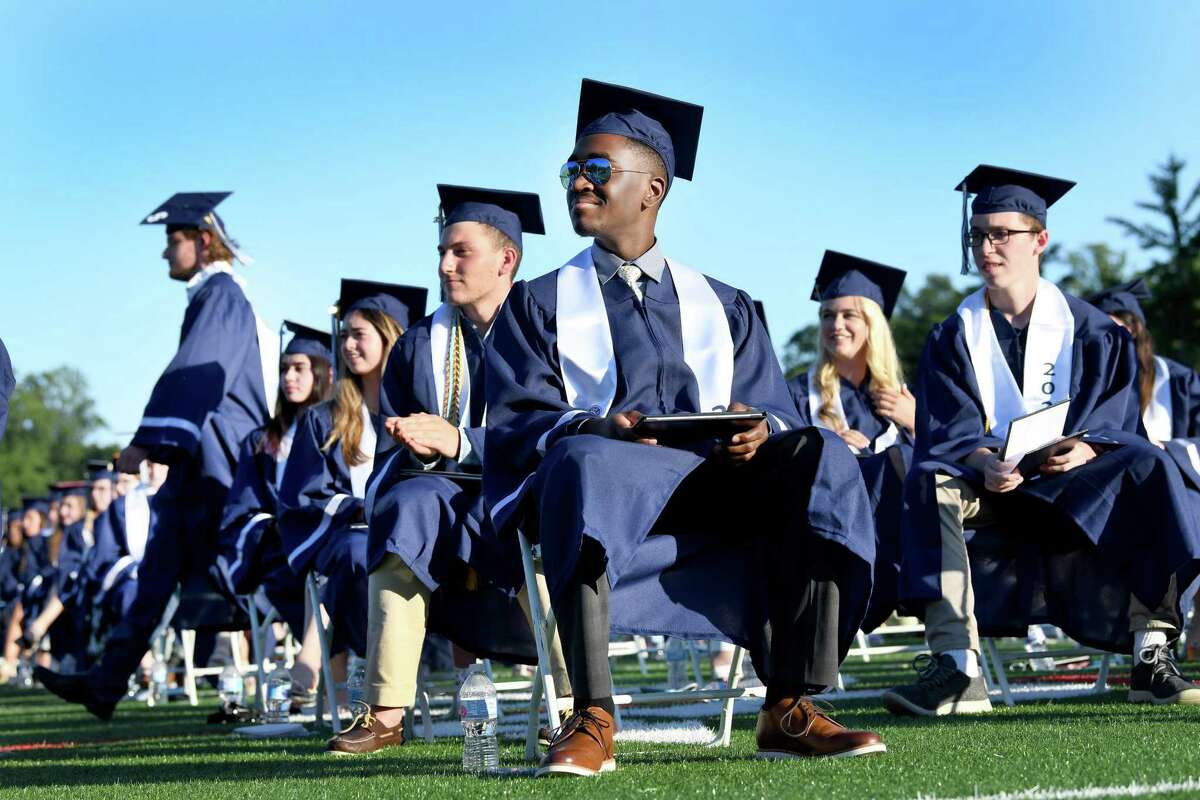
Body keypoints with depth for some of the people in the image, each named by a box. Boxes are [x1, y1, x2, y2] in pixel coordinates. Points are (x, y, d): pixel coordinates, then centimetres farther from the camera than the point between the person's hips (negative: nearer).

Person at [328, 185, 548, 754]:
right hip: (438, 495, 3)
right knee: (411, 504, -32)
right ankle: (386, 713, -39)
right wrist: (415, 448, -11)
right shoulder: (418, 347, 18)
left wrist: (459, 443, -19)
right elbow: (390, 454, 14)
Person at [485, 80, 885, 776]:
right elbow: (514, 425, 3)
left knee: (819, 457, -27)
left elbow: (780, 416, 13)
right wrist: (598, 428, -18)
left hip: (720, 486, 2)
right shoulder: (539, 305, 18)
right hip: (607, 485, -2)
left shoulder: (725, 308, 23)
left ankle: (790, 710, -28)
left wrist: (760, 430, -13)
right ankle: (592, 720, -41)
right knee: (581, 463, -38)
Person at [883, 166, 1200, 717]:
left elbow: (1115, 419, -1)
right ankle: (956, 666, -43)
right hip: (987, 485, 1)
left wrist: (1085, 449, -24)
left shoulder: (1087, 329, 7)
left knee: (1144, 468, -30)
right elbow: (949, 434, -3)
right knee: (929, 482, -32)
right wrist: (983, 463, -27)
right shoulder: (953, 339, 8)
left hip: (1072, 481, 0)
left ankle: (1152, 655, -34)